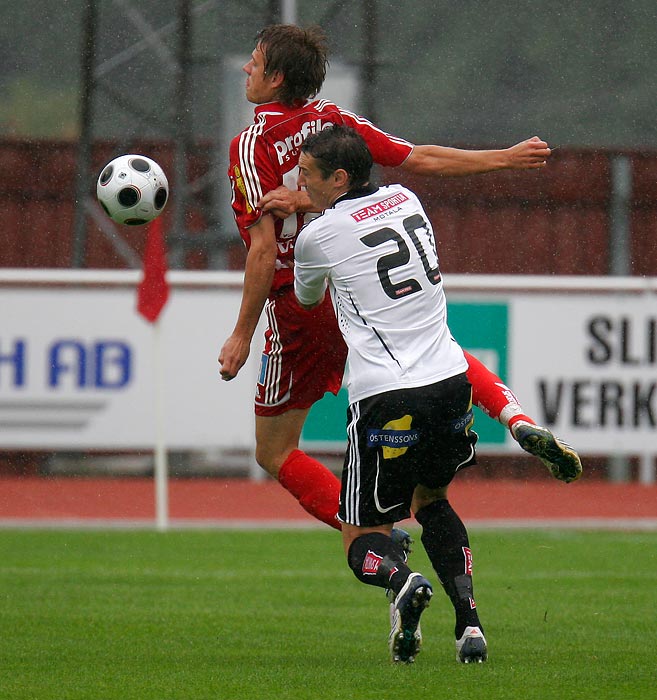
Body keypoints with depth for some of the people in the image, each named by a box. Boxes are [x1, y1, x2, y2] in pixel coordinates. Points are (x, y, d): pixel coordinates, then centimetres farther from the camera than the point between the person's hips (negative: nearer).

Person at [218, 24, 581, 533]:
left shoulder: (252, 146, -15)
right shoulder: (335, 122, 0)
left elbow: (264, 249, -21)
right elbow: (422, 160, 5)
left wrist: (242, 336, -17)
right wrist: (506, 158, 15)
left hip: (299, 313, -5)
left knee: (274, 453, 8)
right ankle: (520, 421, 3)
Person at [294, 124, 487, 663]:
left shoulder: (317, 236, -3)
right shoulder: (405, 200, 12)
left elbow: (308, 298, 20)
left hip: (387, 400, -5)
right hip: (451, 381, 5)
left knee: (363, 540, 9)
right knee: (432, 501, 28)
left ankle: (404, 582, -26)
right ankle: (469, 622, 8)